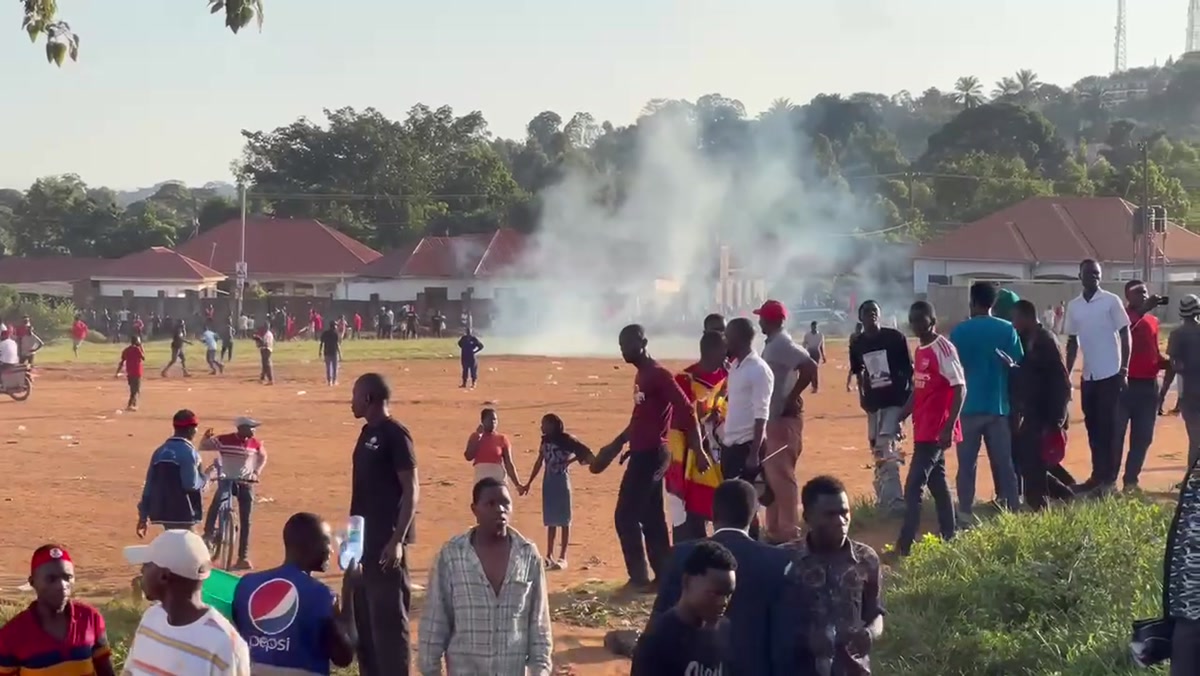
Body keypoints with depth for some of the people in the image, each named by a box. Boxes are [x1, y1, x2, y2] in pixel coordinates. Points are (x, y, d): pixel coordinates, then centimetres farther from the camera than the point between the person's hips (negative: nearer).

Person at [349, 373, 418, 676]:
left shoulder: (395, 435, -13)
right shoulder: (368, 433, 14)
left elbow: (411, 491, -16)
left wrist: (397, 540, -23)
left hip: (386, 540, -10)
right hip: (364, 538, 10)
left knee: (388, 616, -9)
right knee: (364, 615, 13)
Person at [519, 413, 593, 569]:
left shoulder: (566, 440, -11)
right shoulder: (545, 440, 7)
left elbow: (584, 453, -12)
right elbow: (539, 462, 14)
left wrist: (569, 461, -21)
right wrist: (528, 484, 15)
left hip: (562, 481, -6)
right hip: (548, 482, 6)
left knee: (564, 521, -1)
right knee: (550, 521, 11)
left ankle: (563, 557, 1)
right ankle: (549, 555, 17)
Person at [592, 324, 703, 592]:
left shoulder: (659, 375, -15)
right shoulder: (642, 376, 14)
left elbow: (686, 411, -21)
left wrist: (698, 451, -24)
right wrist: (615, 445, 29)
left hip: (651, 455, -10)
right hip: (643, 454, 10)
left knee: (626, 516, -6)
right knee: (651, 518, 11)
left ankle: (639, 577, -3)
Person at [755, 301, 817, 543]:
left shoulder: (781, 345, -16)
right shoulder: (774, 344, 14)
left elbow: (809, 367, -28)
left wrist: (790, 399, -21)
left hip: (783, 419, -11)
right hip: (773, 418, 11)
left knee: (781, 475, -9)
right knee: (771, 475, 15)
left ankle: (788, 532, -7)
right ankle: (776, 530, 21)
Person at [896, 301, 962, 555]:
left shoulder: (943, 348, -15)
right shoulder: (919, 350, 13)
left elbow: (960, 388, -18)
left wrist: (949, 427, -23)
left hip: (936, 430, -10)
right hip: (924, 429, 10)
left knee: (913, 487, -11)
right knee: (937, 484, 15)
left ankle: (904, 546, -12)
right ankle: (948, 539, 23)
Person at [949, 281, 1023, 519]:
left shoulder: (960, 331, -5)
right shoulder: (1007, 329, 0)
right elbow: (1017, 365, 1)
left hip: (968, 406, -2)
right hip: (998, 406, 2)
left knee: (966, 463, 3)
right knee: (1003, 462, 8)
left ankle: (965, 514, 0)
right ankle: (1012, 510, 7)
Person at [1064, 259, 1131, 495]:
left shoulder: (1111, 301, -6)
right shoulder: (1073, 306, 8)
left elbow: (1125, 335, -5)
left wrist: (1124, 370, -11)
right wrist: (1066, 375, 9)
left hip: (1110, 374, -5)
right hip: (1088, 376, 5)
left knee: (1109, 427, -3)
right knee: (1093, 427, 8)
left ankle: (1110, 478, 1)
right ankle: (1097, 476, 15)